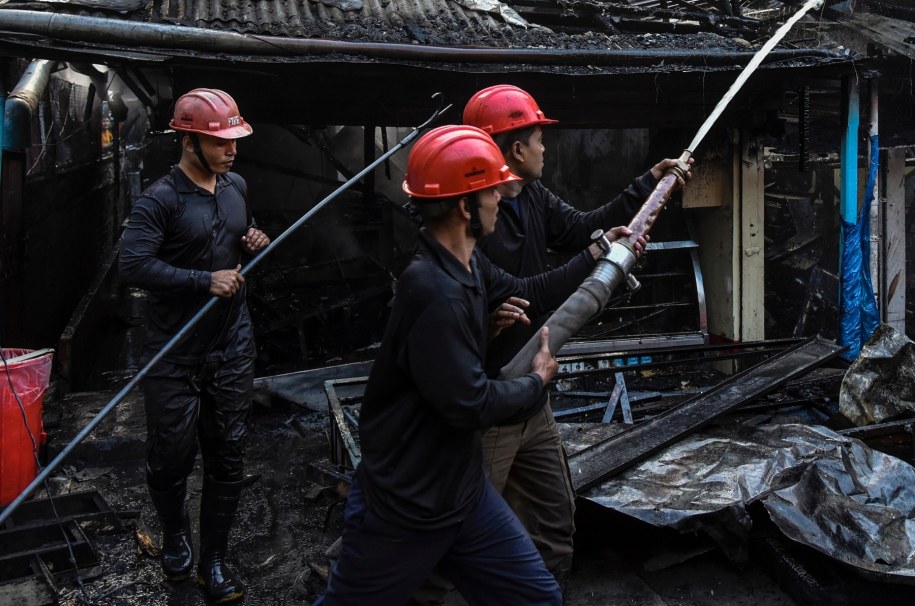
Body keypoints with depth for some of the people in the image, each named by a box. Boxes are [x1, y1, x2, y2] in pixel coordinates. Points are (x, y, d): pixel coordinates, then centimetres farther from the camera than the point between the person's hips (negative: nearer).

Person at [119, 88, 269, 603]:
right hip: (176, 353, -5)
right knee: (172, 455, 8)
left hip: (233, 347, 5)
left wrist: (257, 242, 1)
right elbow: (134, 264, -24)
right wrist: (206, 280, -25)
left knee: (228, 458, 9)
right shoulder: (161, 200, -13)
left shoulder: (237, 187, 8)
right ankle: (175, 532, 39)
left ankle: (214, 561, 25)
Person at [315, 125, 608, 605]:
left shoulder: (469, 267, 1)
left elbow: (527, 294, 20)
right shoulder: (434, 290, -30)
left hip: (463, 491, 8)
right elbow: (471, 404, -28)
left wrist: (598, 254, 19)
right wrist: (537, 381, -10)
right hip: (402, 510, -8)